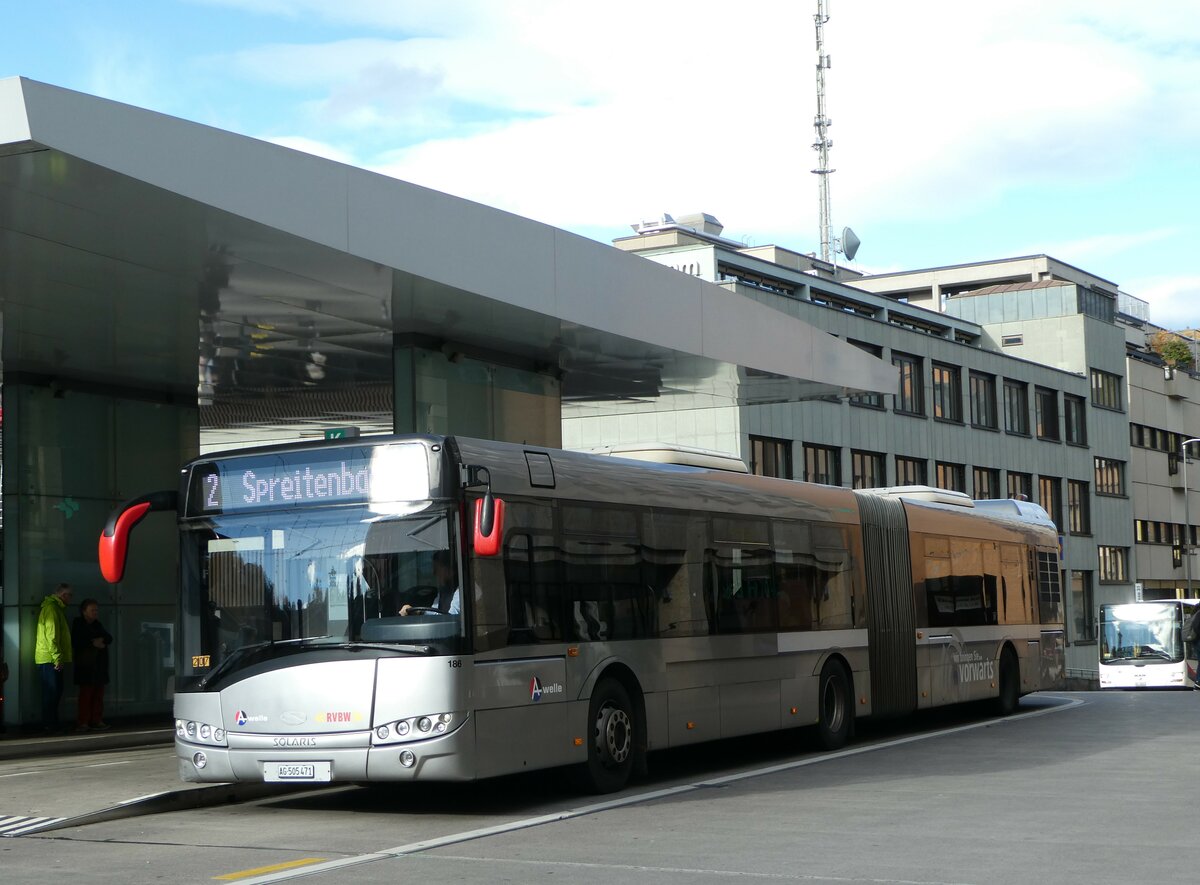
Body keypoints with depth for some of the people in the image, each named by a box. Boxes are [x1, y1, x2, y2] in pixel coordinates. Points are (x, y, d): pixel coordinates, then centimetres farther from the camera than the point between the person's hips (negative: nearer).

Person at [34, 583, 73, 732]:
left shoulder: (56, 608, 21)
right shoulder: (51, 608, -12)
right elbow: (51, 635, -19)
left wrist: (59, 657, 20)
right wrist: (57, 657, -21)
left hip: (50, 659, 10)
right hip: (50, 658, -10)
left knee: (54, 692, 11)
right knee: (52, 692, -8)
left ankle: (50, 724, 14)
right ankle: (49, 724, -7)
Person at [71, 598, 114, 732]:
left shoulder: (98, 625, 19)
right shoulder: (78, 624, 1)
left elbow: (109, 638, 9)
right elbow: (76, 643, -11)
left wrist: (101, 640, -10)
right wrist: (93, 643, -11)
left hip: (100, 664, 6)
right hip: (86, 664, -6)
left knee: (99, 693, 3)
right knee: (86, 693, -10)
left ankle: (97, 720, 6)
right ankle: (82, 722, -8)